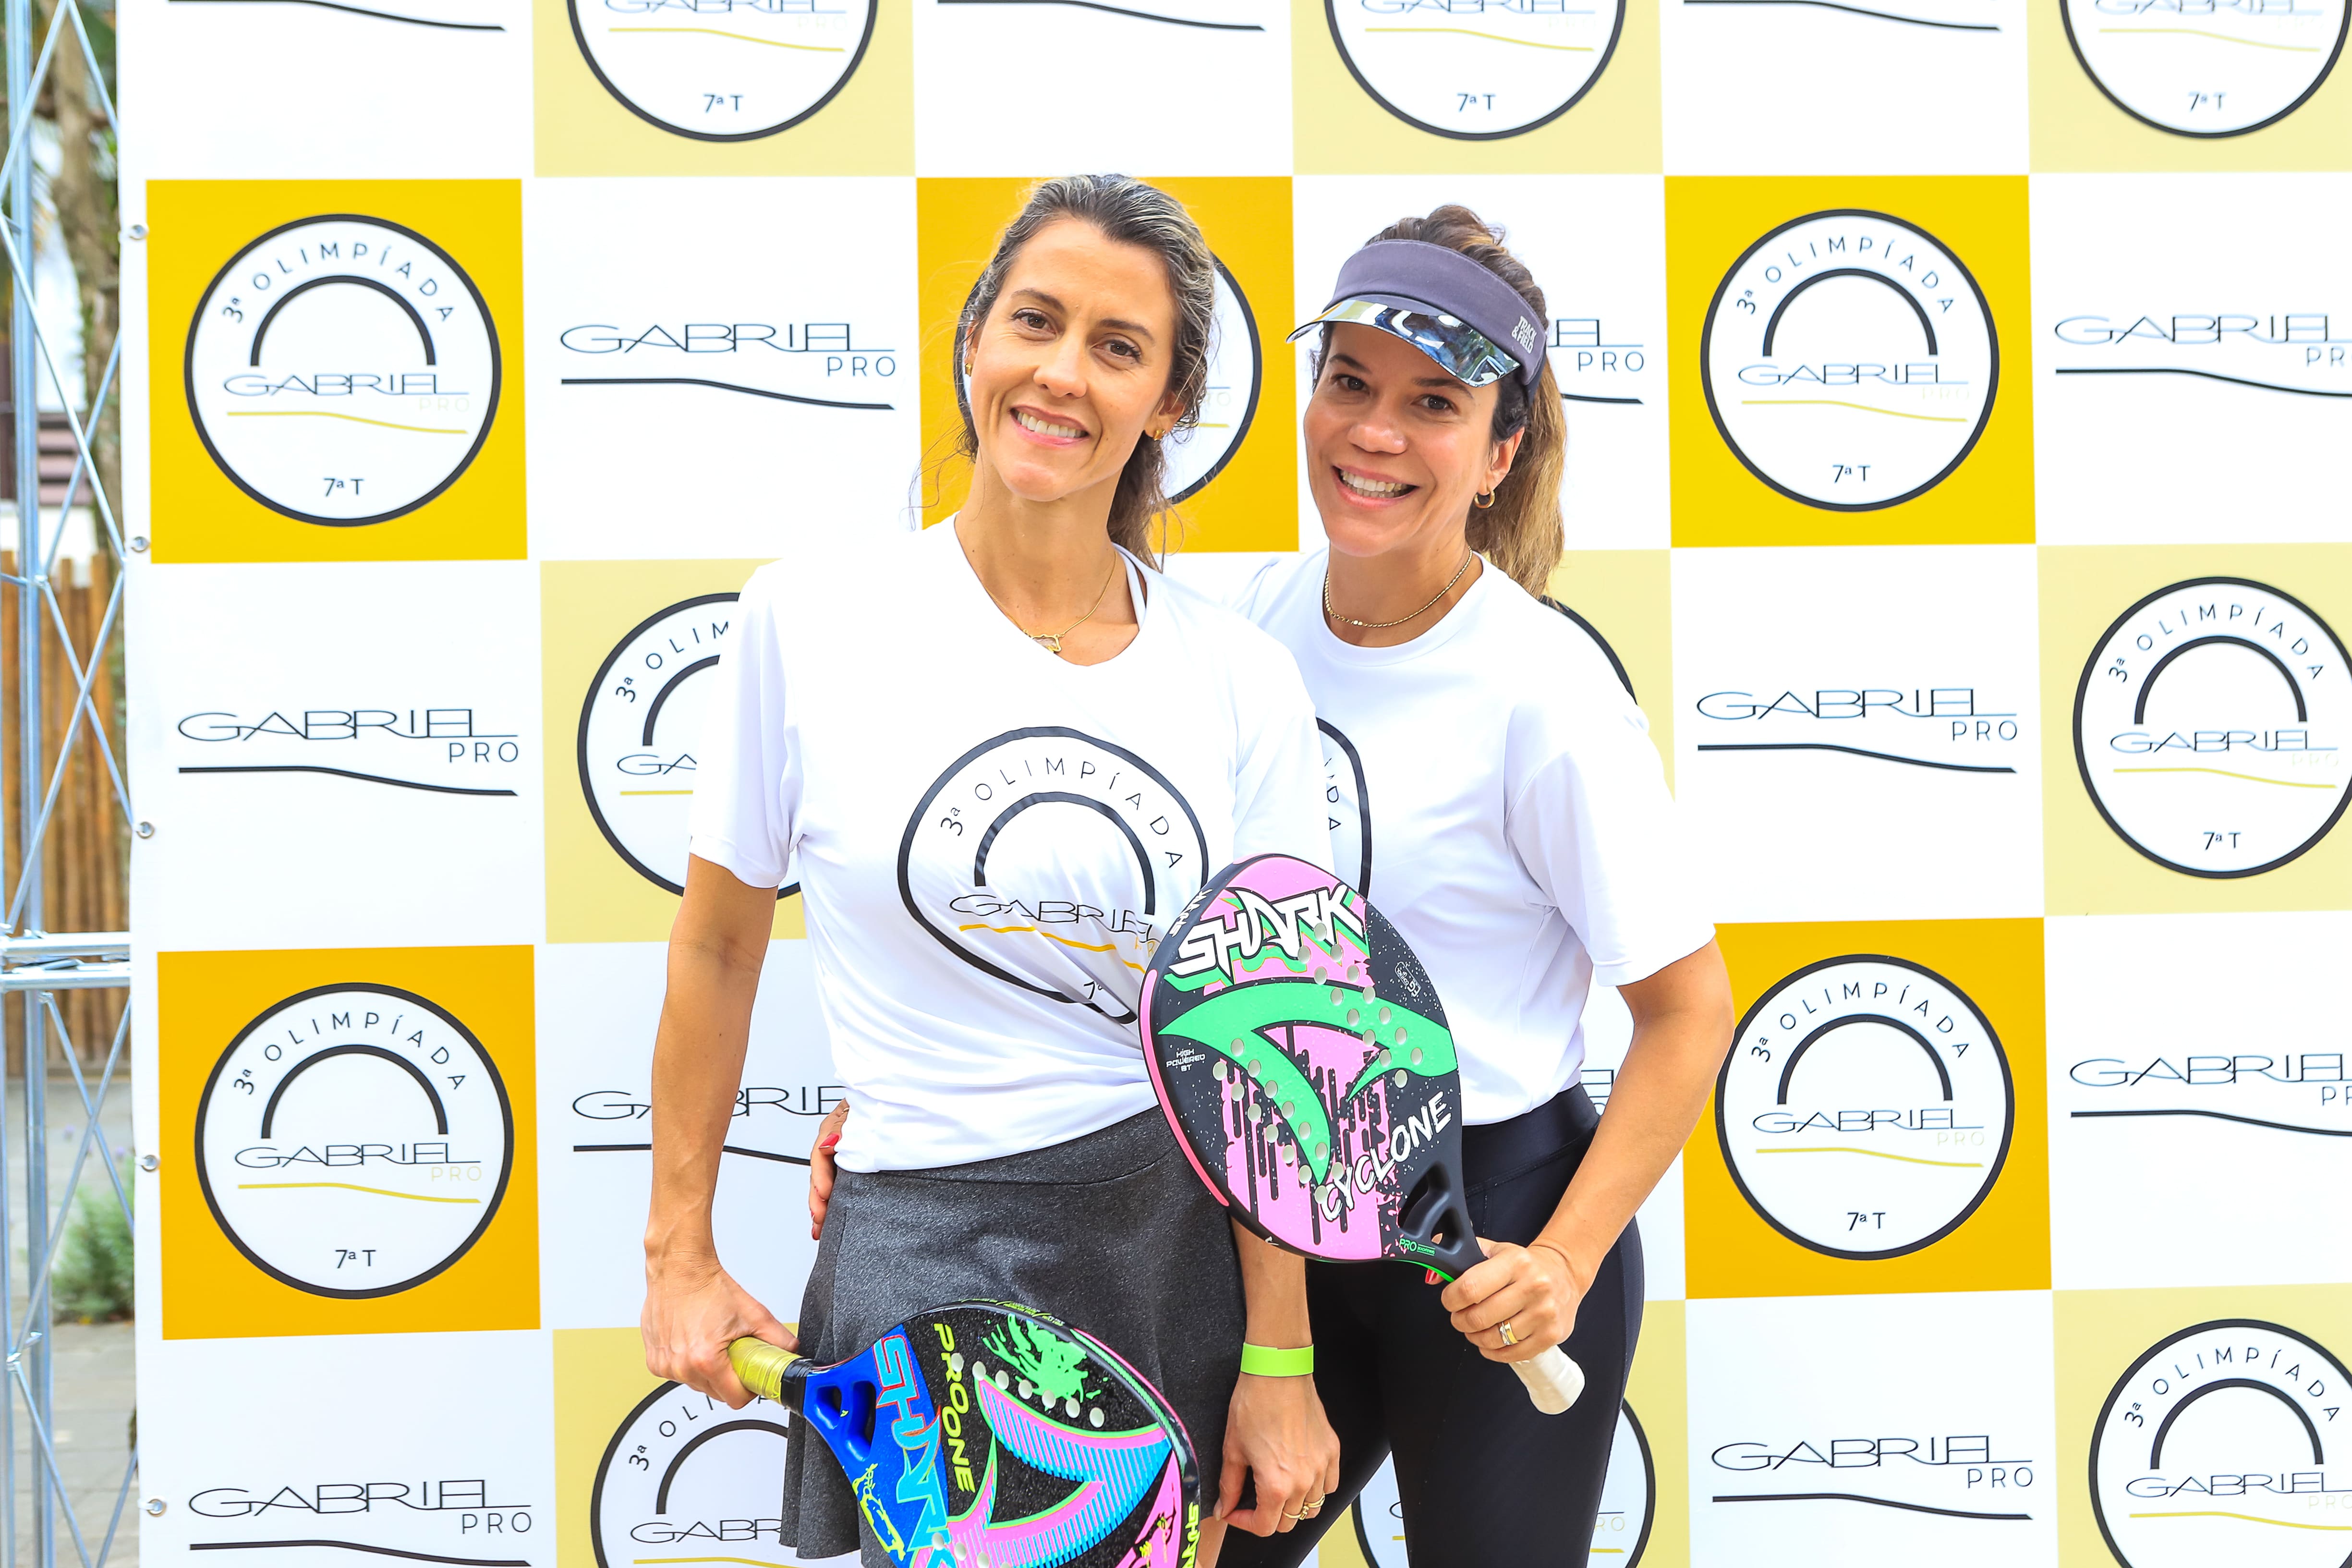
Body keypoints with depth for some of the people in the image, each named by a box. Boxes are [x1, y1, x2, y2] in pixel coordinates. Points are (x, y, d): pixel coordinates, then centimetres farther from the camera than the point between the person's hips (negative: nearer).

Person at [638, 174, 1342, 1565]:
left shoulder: (1243, 681, -1)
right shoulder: (814, 616, -5)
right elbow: (717, 947, 4)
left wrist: (1279, 1364, -2)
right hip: (927, 1258, -2)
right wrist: (680, 1256, 6)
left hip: (1184, 1244, 2)